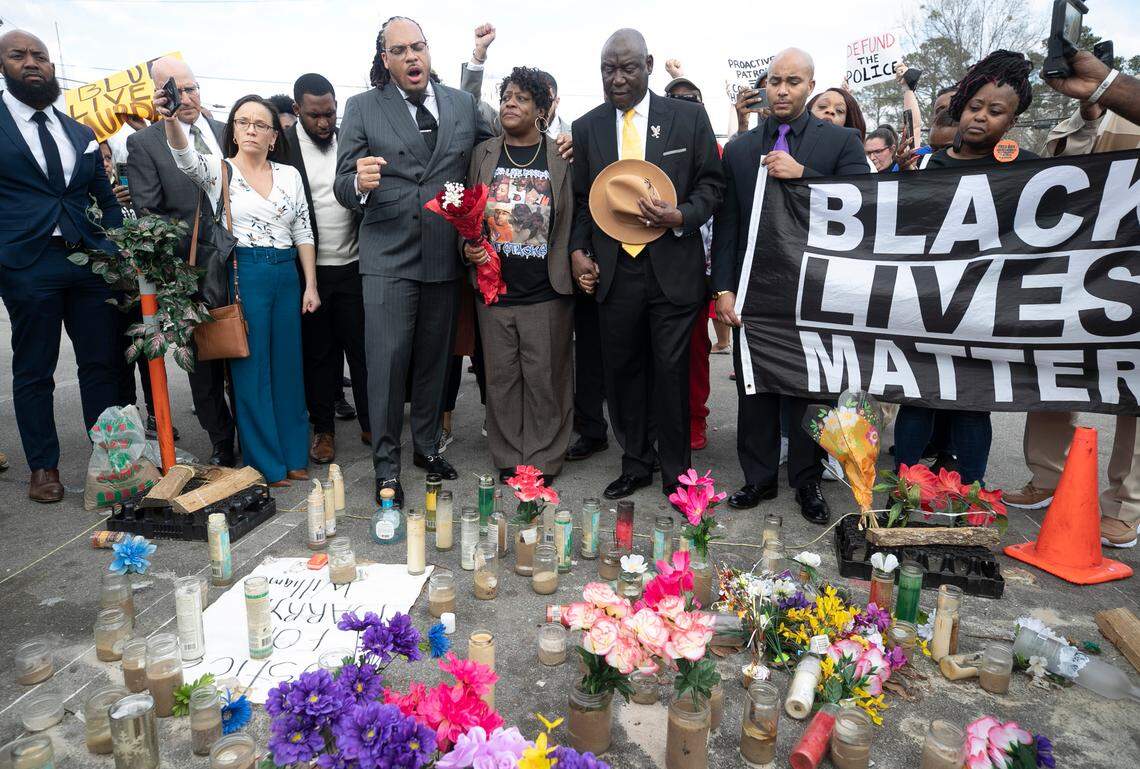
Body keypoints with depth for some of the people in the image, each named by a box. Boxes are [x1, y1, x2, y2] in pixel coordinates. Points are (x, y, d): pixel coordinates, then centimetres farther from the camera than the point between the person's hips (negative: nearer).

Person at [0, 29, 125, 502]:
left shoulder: (81, 134, 15)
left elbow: (107, 199, 18)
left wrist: (120, 252, 7)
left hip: (91, 261, 4)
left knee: (102, 362, 6)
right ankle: (43, 467, 18)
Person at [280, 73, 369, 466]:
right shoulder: (281, 146, -4)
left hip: (353, 266, 2)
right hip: (309, 269, -2)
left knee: (362, 348, 6)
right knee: (318, 353, 8)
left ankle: (371, 425, 18)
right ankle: (323, 429, 21)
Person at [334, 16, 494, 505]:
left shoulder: (463, 104, 9)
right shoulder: (362, 108, 1)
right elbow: (343, 188, -3)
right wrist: (360, 183, -26)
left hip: (446, 256, 3)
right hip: (388, 257, -3)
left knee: (434, 360, 14)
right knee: (387, 363, -3)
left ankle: (428, 447, 30)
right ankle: (386, 467, 11)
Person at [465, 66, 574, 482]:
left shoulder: (562, 158, 2)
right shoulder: (483, 154, 10)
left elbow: (578, 219, 5)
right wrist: (469, 248, -2)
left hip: (546, 292, -2)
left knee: (544, 379, 3)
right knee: (501, 378, 9)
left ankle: (542, 461, 17)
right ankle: (509, 459, 22)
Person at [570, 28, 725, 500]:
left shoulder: (689, 117, 4)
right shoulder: (586, 128, 9)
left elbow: (712, 183, 6)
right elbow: (580, 200, 13)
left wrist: (682, 217, -13)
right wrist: (578, 251, -1)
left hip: (672, 268, -2)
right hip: (613, 271, 2)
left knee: (672, 372, 4)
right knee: (622, 371, 9)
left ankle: (676, 474, 20)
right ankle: (635, 465, 27)